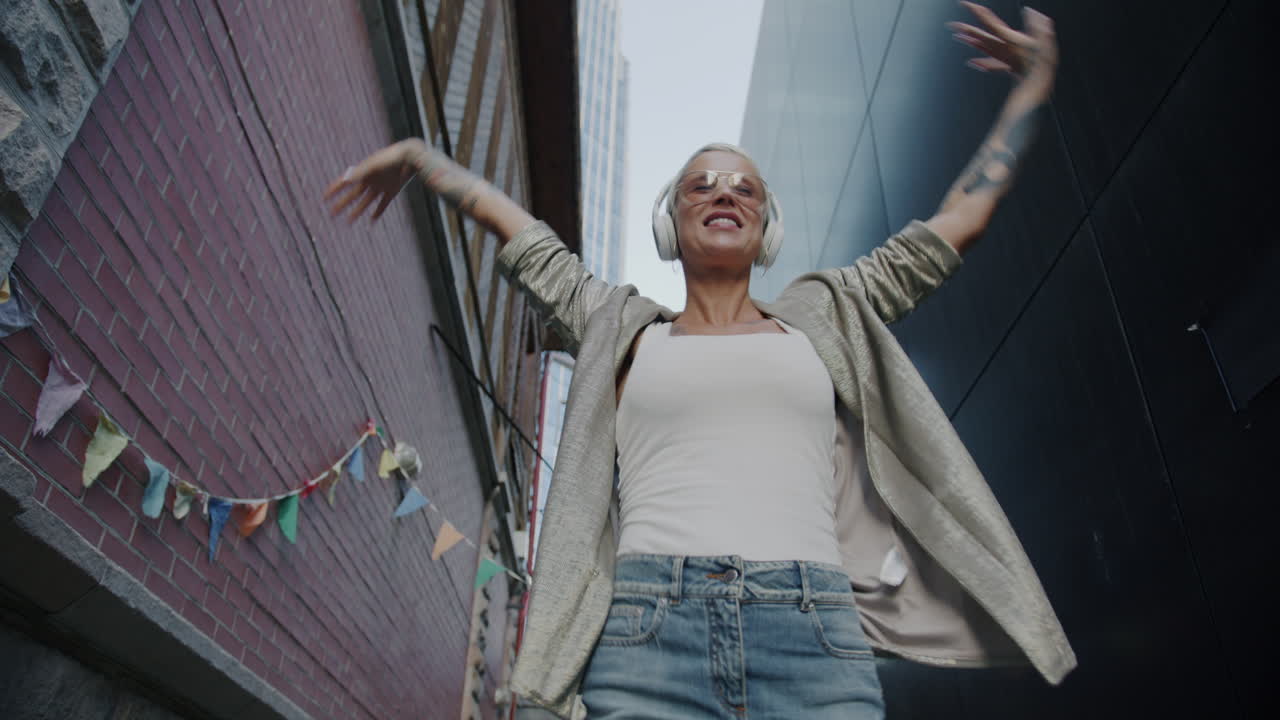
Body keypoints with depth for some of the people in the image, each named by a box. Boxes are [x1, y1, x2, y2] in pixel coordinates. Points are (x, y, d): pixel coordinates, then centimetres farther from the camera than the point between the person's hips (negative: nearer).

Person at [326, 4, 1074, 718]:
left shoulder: (821, 317, 21)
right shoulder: (624, 329, 20)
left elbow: (962, 217, 27)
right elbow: (513, 225, 29)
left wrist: (1036, 81, 35)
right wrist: (418, 153, 40)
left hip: (815, 643, 1)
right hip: (647, 638, 0)